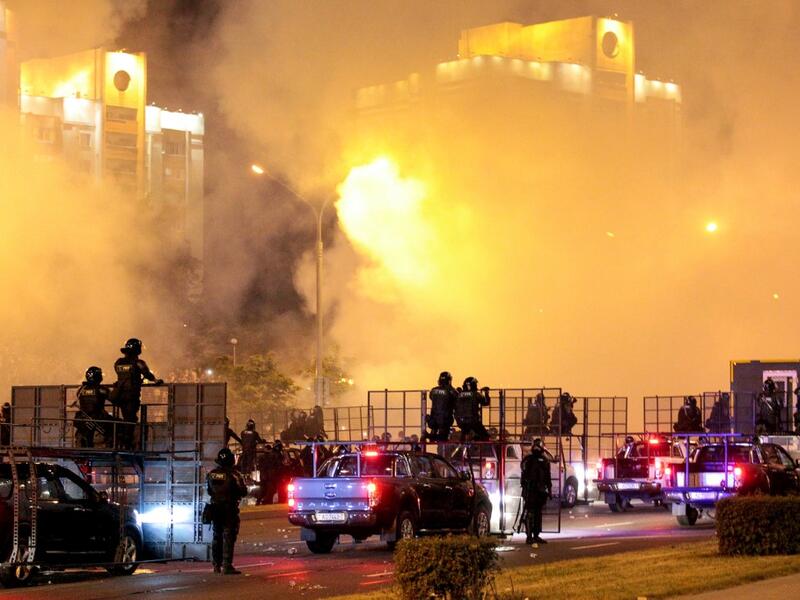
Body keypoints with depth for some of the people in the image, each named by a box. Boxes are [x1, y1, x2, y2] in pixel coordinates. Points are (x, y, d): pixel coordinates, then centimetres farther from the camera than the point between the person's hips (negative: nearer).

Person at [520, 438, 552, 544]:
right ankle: (529, 536, -9)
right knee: (530, 514, -9)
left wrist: (549, 490, 15)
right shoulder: (528, 460, -1)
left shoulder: (545, 460, 13)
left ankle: (536, 535, 17)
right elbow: (524, 475, -6)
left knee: (538, 513, 10)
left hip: (540, 491, 6)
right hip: (530, 491, -6)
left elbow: (548, 477, 19)